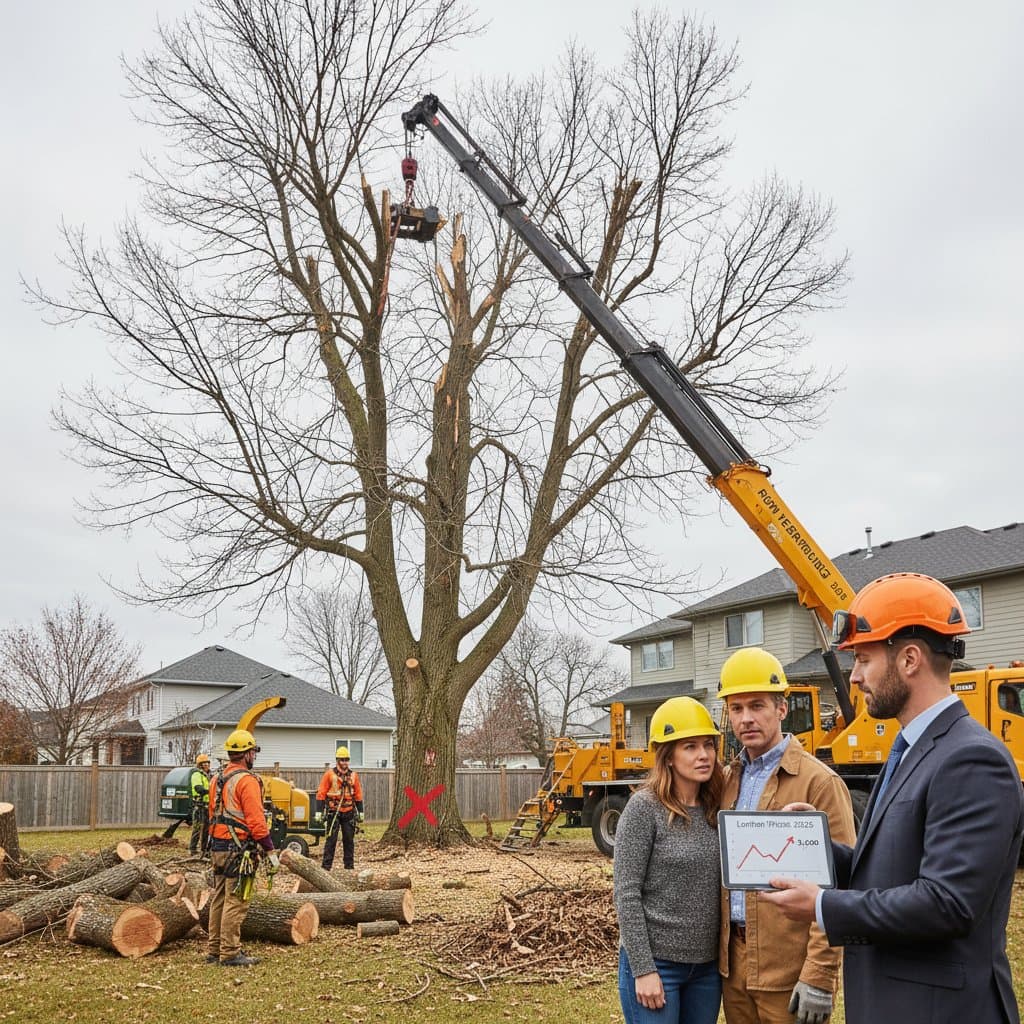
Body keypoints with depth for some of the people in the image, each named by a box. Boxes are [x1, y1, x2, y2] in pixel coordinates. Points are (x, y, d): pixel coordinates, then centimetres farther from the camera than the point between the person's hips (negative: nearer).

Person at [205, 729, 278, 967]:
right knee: (236, 902, -5)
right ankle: (230, 953, -2)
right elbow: (256, 820, -18)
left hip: (217, 848, 9)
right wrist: (270, 851, -14)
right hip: (239, 850, -9)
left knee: (219, 899, 14)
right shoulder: (247, 780, -15)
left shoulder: (217, 779, 13)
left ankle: (214, 950, 20)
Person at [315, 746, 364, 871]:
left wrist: (360, 812, 11)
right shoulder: (329, 774, -3)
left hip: (349, 813, 3)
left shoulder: (353, 775, 8)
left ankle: (349, 865, 13)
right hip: (334, 812, -3)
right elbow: (321, 793, -3)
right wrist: (319, 811, -8)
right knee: (331, 839, -5)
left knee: (349, 840, 6)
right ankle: (326, 866, -3)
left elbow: (358, 795, 13)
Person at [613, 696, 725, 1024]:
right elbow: (626, 893, -13)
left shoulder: (715, 809, 4)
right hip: (655, 962, -5)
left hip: (707, 965, 5)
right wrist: (643, 968, -15)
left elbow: (721, 887, 10)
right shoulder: (644, 807, -12)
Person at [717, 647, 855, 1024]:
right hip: (733, 965, 6)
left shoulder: (818, 782, -11)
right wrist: (721, 951, 11)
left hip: (790, 971, -6)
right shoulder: (728, 780, 10)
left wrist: (820, 976, -17)